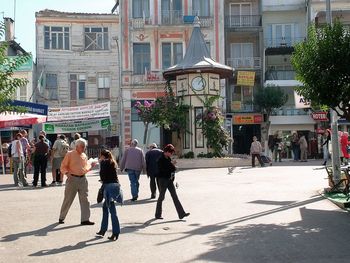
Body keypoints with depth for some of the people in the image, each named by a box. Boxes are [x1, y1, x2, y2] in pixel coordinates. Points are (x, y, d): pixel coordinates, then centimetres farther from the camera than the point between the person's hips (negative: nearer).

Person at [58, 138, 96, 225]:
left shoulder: (84, 156, 13)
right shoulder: (70, 154, -3)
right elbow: (63, 166, -2)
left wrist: (91, 166, 0)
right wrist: (66, 172, -20)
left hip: (83, 179, 5)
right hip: (73, 179, -5)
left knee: (84, 199, 1)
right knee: (68, 199, 4)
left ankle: (85, 219, 6)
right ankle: (61, 218, 20)